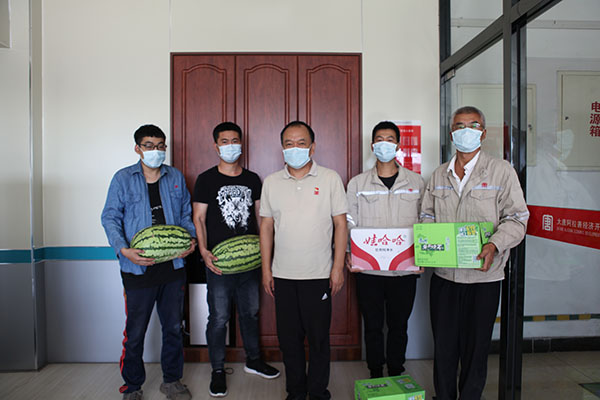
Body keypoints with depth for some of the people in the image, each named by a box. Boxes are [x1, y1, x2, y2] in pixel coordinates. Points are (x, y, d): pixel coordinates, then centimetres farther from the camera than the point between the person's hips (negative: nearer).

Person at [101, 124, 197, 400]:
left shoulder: (176, 178, 9)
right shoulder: (123, 178, 0)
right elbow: (110, 217, -3)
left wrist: (191, 238, -4)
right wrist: (123, 249, -18)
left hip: (173, 265, 3)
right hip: (138, 268, -3)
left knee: (173, 327, 13)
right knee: (135, 331, 7)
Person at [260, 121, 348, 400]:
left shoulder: (330, 179, -1)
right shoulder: (271, 182, 6)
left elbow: (340, 224, -1)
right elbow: (266, 227, 9)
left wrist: (338, 267, -6)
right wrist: (266, 269, 6)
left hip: (319, 275, -2)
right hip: (282, 275, 3)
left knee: (319, 338, 7)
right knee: (288, 338, 12)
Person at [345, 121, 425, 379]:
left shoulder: (416, 182, 6)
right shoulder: (357, 183, 4)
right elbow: (349, 224, 5)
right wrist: (348, 254, -8)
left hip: (405, 269, 1)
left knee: (398, 325, 12)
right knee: (372, 326, 10)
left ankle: (396, 374, 31)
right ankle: (375, 374, 29)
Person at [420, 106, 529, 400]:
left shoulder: (501, 171, -1)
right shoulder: (439, 175, 12)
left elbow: (516, 218, -6)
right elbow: (427, 216, 14)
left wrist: (495, 245, -23)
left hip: (483, 276, -3)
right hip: (443, 275, 3)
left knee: (475, 348, 9)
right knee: (443, 346, 12)